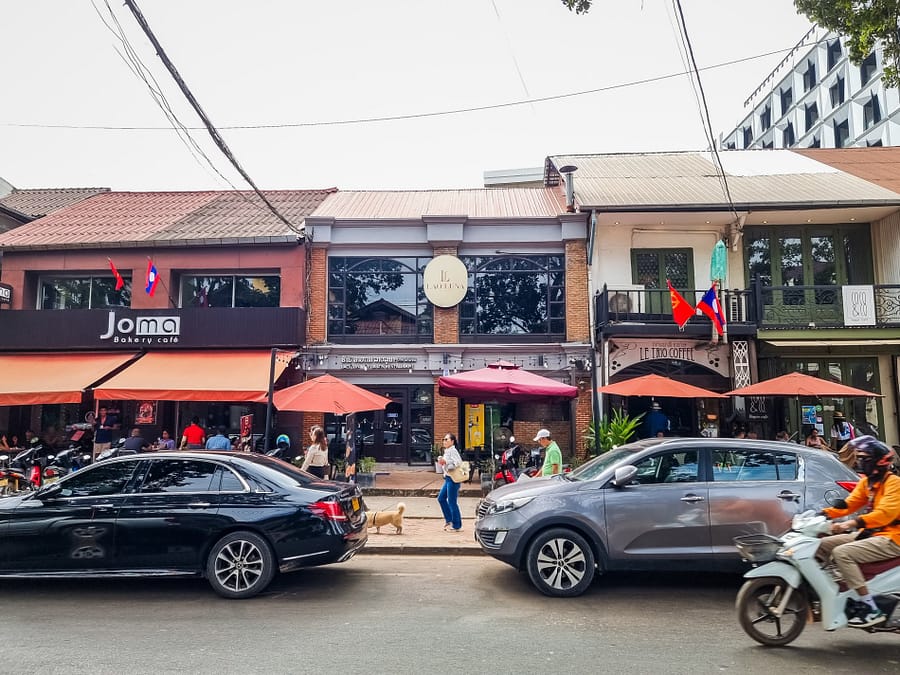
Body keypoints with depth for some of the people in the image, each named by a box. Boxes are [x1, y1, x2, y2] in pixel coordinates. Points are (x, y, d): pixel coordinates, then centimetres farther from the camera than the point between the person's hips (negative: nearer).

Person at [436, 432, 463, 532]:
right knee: (441, 498, 15)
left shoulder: (452, 451, -14)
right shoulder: (446, 451, 15)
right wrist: (441, 461, 4)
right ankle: (449, 519, 26)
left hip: (453, 479, -10)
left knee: (452, 502, -3)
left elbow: (458, 463, -24)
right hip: (448, 478, 10)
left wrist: (445, 462, -23)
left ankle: (456, 525, 7)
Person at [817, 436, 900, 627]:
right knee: (823, 545, 3)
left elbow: (885, 513, -28)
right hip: (869, 534, 9)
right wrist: (823, 514, -4)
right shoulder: (866, 482, 13)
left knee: (841, 553, -26)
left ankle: (872, 610, -23)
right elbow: (849, 504, 11)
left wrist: (852, 523, -38)